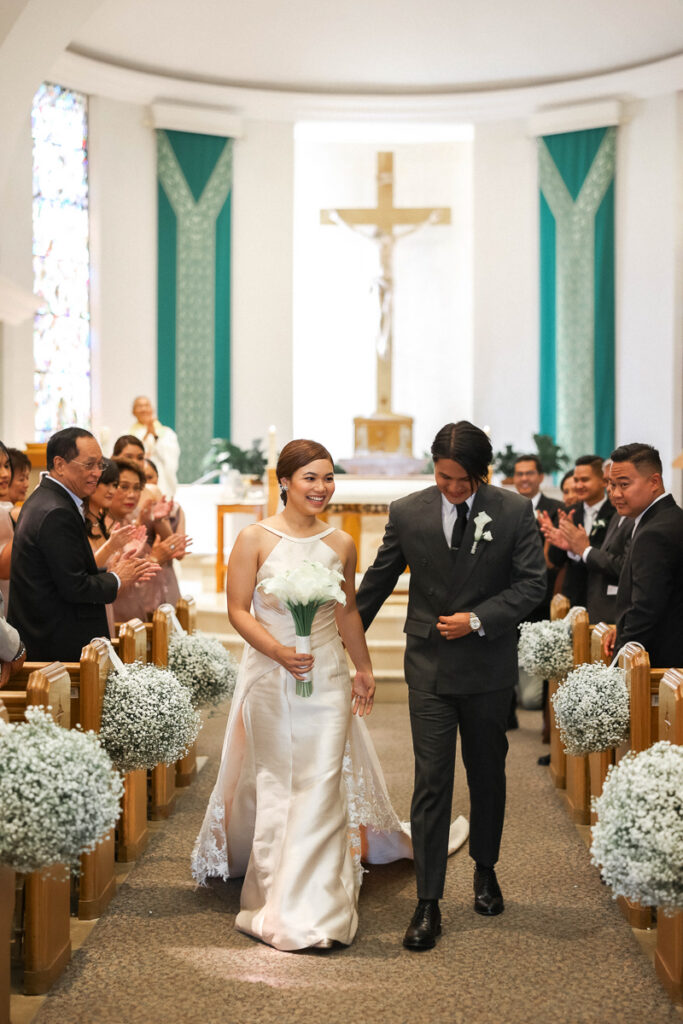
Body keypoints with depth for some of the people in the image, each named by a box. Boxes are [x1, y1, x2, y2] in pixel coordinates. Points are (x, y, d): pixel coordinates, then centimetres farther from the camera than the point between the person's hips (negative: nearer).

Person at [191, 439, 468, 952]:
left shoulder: (341, 543, 5)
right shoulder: (256, 539, -4)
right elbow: (238, 609, -5)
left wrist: (364, 669, 20)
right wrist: (278, 651, -18)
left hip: (328, 675, 2)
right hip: (271, 676, -2)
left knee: (322, 785, -2)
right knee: (275, 784, 6)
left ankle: (312, 908, 6)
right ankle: (275, 900, 21)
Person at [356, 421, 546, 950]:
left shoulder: (515, 512, -5)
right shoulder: (407, 513, -3)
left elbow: (532, 583, -5)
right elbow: (378, 581, 8)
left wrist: (478, 619, -16)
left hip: (490, 667, 1)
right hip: (430, 667, -1)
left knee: (487, 773, 16)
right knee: (431, 780, -4)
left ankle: (485, 868, 39)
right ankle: (428, 903, 1)